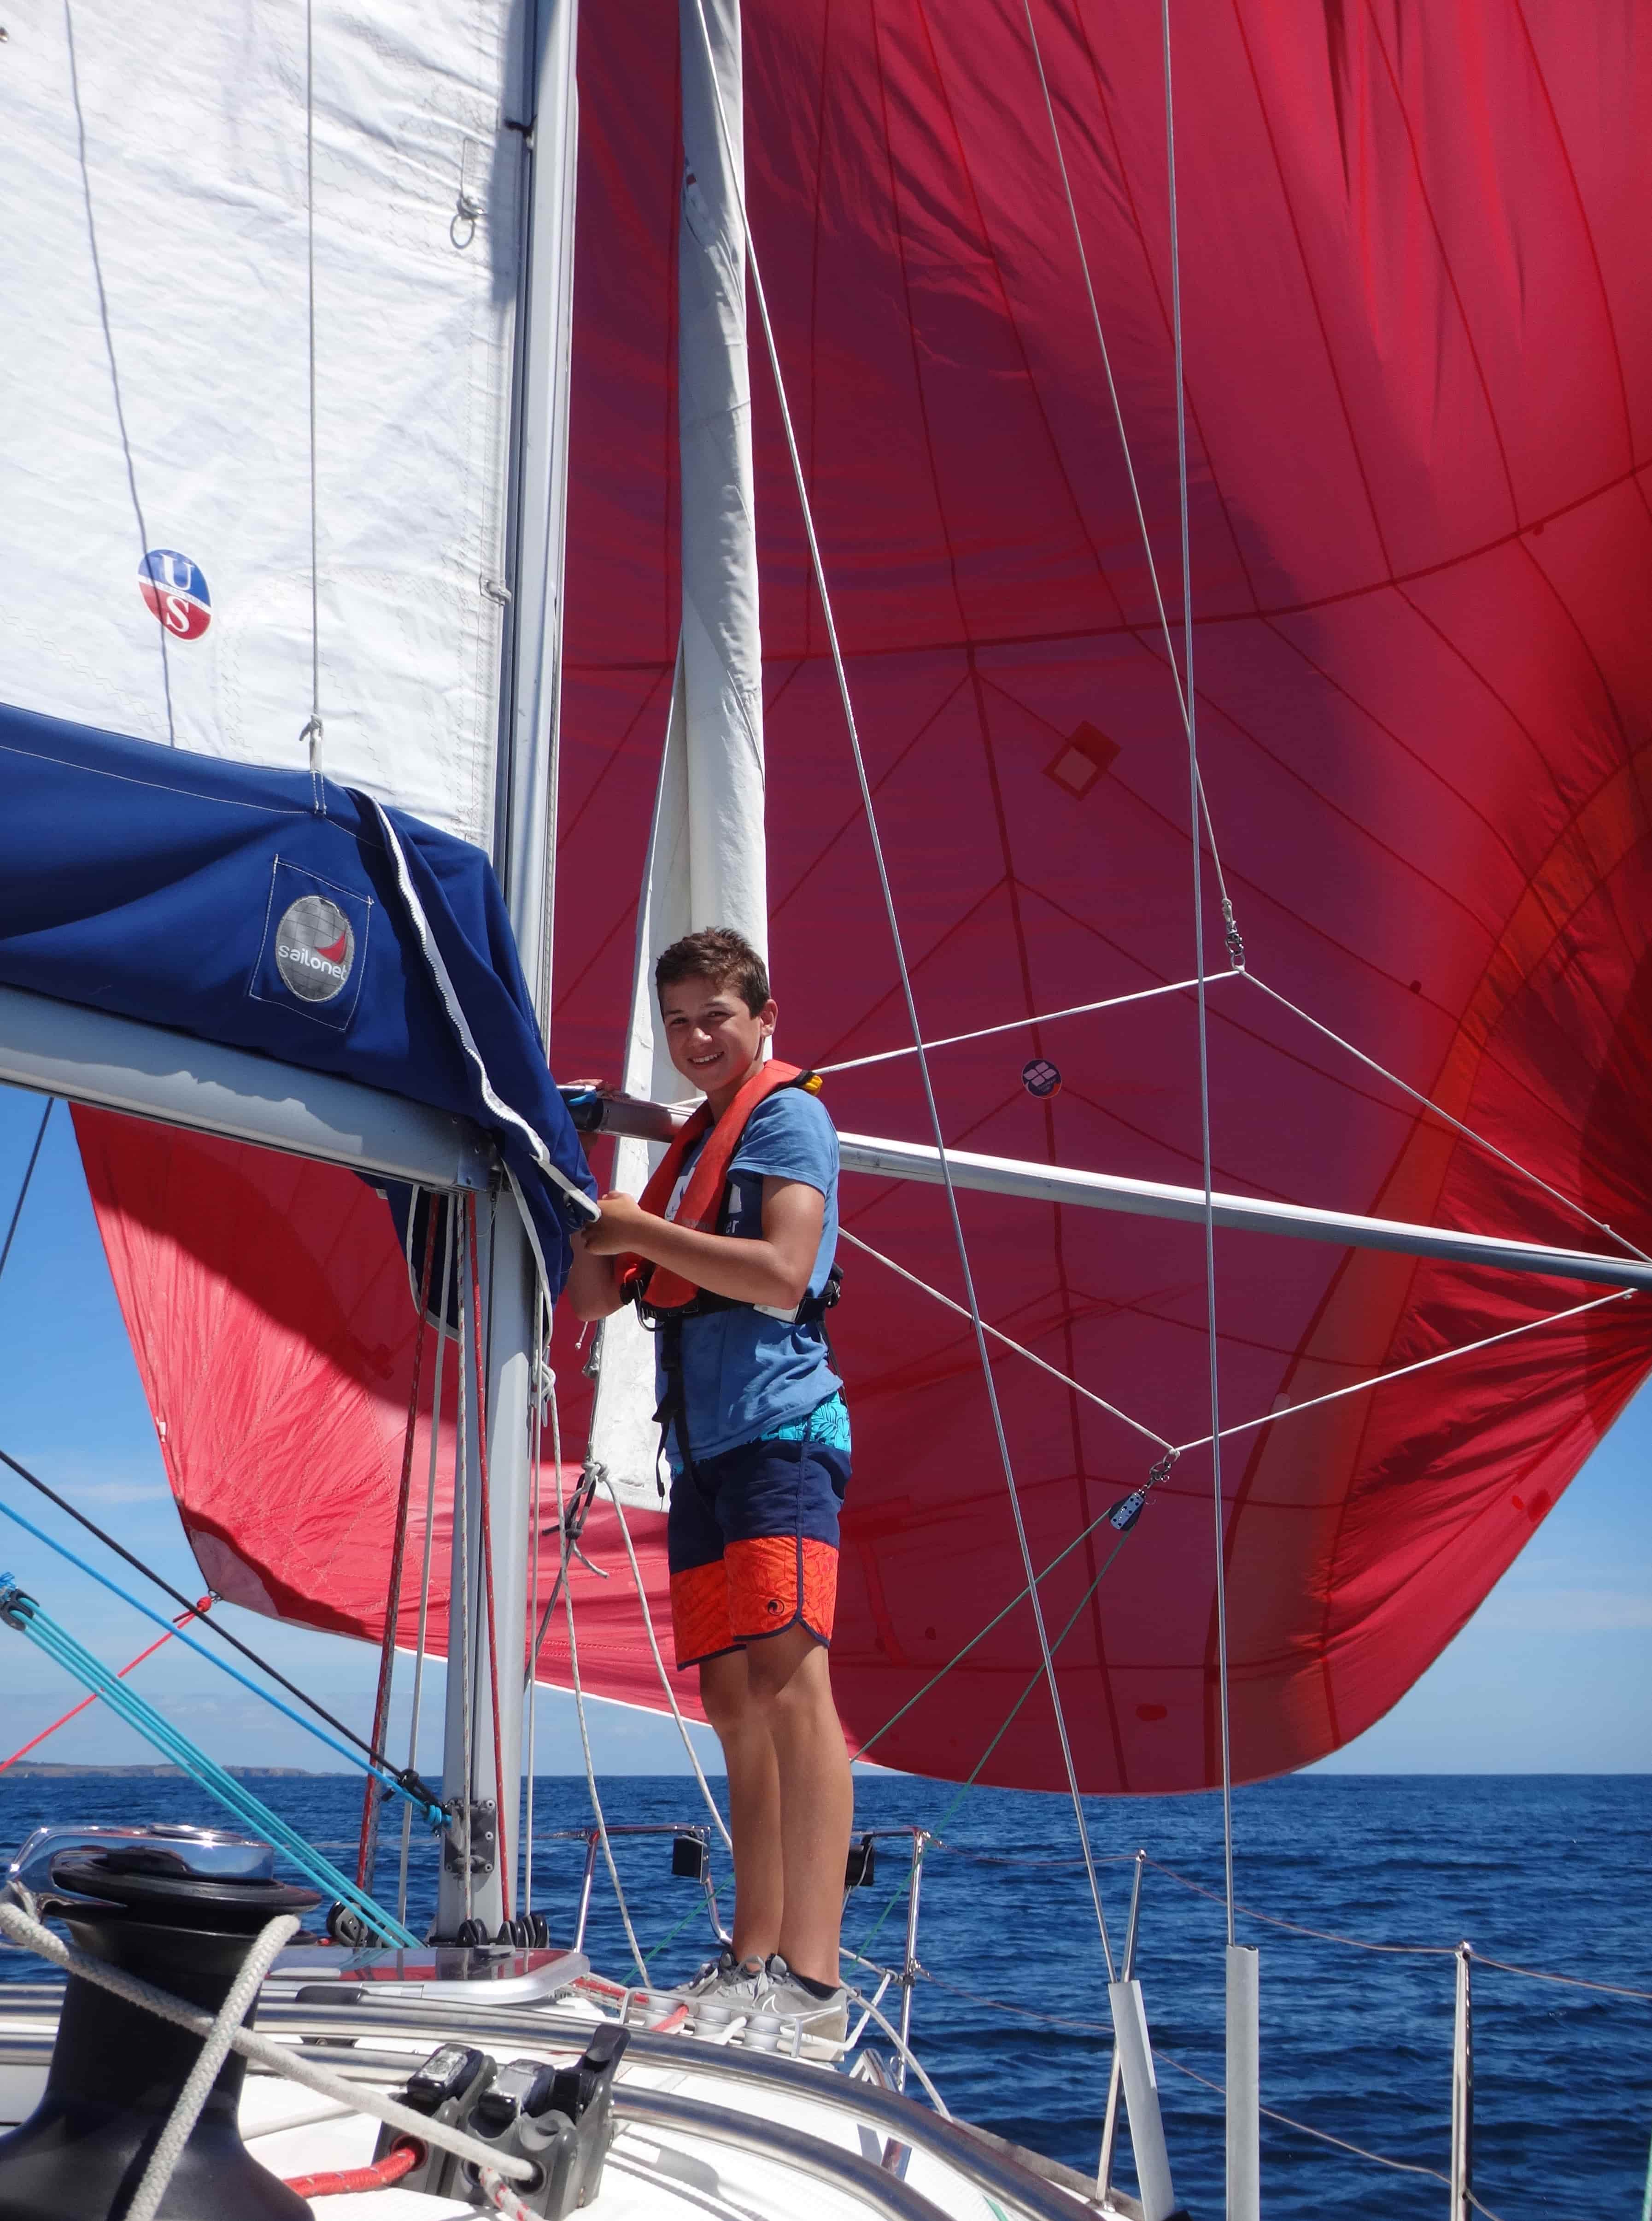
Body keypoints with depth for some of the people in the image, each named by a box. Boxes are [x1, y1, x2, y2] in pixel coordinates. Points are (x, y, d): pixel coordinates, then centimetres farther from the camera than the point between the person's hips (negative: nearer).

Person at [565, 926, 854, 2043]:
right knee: (733, 1701, 7)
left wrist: (639, 1229, -10)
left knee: (786, 1674, -19)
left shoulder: (787, 1115, 0)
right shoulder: (694, 1144, 25)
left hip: (779, 1429, -9)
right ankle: (754, 1962, 12)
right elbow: (599, 1298, 24)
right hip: (705, 1447, 9)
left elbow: (783, 1274, -15)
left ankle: (813, 1976, -25)